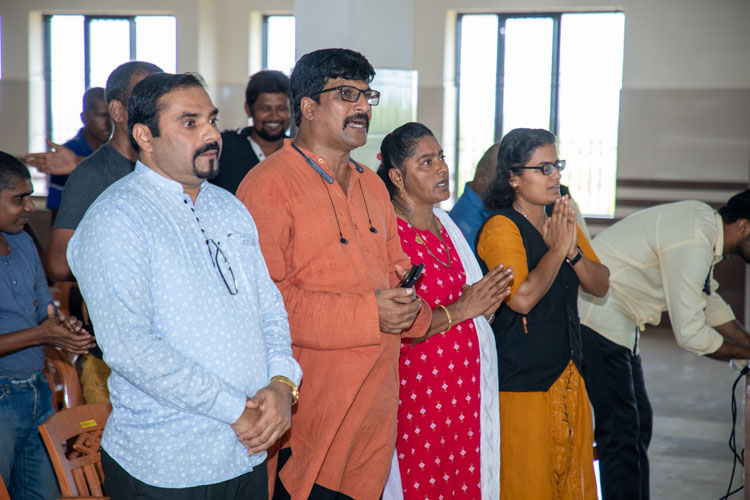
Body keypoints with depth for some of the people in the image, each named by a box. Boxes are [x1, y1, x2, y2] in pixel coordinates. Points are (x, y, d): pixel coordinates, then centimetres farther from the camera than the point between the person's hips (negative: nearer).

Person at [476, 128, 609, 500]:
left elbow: (600, 286, 7)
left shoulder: (563, 221, 11)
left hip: (568, 374, 8)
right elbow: (522, 298, -24)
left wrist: (572, 250, -10)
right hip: (521, 382, -8)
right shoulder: (501, 227, -13)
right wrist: (557, 249, -15)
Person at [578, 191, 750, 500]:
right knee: (621, 430, -10)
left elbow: (709, 303, 22)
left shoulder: (704, 221, 8)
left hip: (618, 324, 11)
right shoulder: (693, 243, -23)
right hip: (595, 320, -11)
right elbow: (690, 333, -21)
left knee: (639, 423, 13)